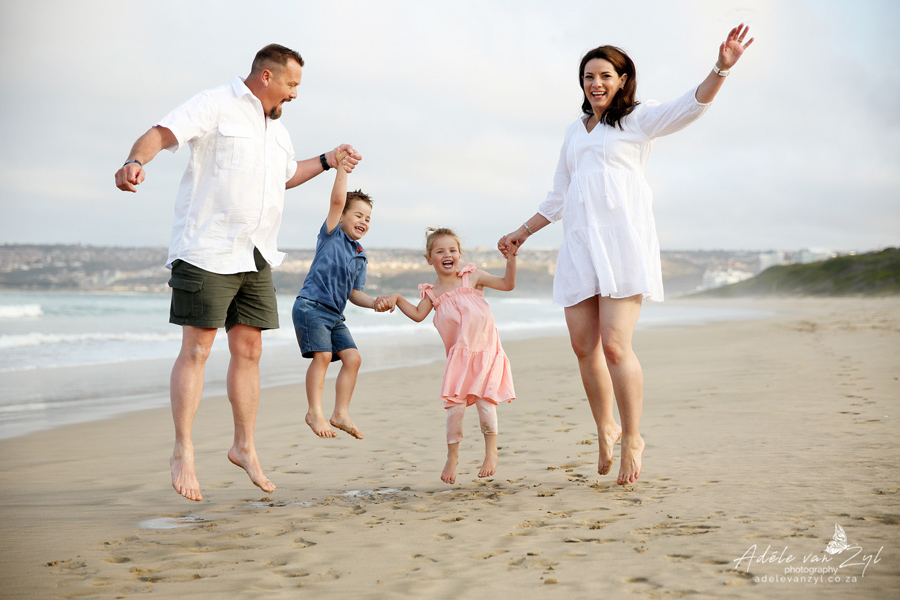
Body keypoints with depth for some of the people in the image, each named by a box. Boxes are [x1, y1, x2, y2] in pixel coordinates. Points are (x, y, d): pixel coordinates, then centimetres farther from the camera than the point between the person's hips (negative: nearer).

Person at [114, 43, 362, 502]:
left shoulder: (276, 129, 21)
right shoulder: (215, 106, -6)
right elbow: (160, 134, -20)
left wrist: (327, 161, 32)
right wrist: (135, 161, -40)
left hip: (256, 258, 8)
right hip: (207, 253, -8)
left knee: (249, 351, 9)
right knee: (196, 350, -7)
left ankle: (244, 447, 19)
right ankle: (183, 452, 0)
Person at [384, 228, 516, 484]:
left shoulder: (472, 276, 1)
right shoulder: (433, 292, 7)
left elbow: (507, 284, 0)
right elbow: (418, 314, 2)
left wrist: (510, 258, -12)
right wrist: (397, 298, -5)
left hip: (485, 350, -2)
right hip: (458, 355, 2)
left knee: (485, 399, -9)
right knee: (455, 404, -3)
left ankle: (491, 451, 11)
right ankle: (452, 456, 13)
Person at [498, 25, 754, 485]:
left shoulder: (639, 119, 8)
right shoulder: (575, 131, 24)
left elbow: (691, 106, -11)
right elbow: (558, 197, 32)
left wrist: (720, 68, -28)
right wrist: (522, 233, 34)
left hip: (622, 240, -5)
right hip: (579, 244, 6)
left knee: (615, 345, -14)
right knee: (583, 346, 1)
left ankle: (633, 438, 0)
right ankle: (605, 428, 20)